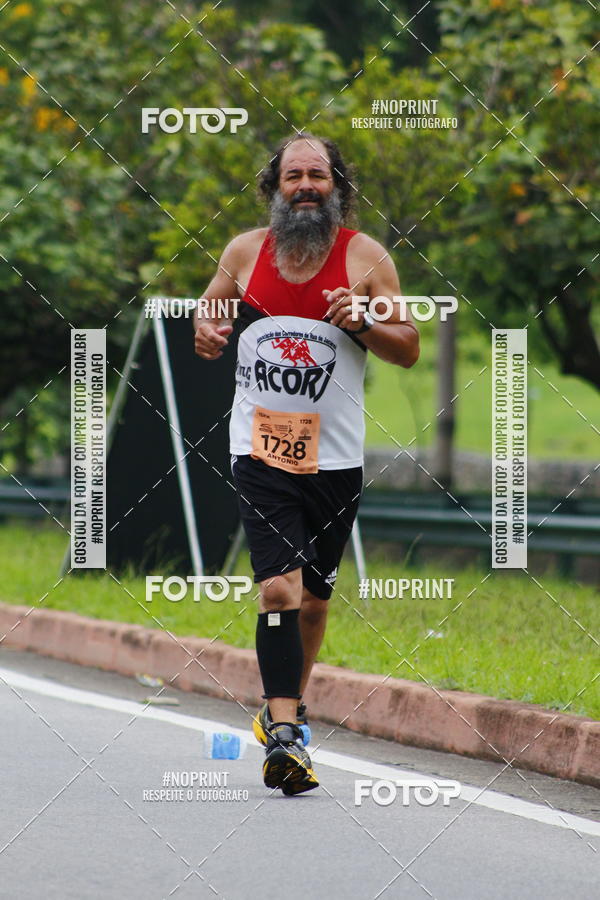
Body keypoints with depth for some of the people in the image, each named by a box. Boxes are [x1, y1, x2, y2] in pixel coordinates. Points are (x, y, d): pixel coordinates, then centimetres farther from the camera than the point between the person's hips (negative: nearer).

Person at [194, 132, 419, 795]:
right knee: (278, 588, -16)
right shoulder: (246, 251, 3)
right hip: (260, 450, -1)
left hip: (334, 458, 1)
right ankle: (285, 732, -21)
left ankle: (287, 707, 36)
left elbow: (409, 350, 2)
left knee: (313, 596, 14)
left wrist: (361, 322, -17)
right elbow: (211, 311, 19)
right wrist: (205, 332, -5)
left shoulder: (365, 256, -1)